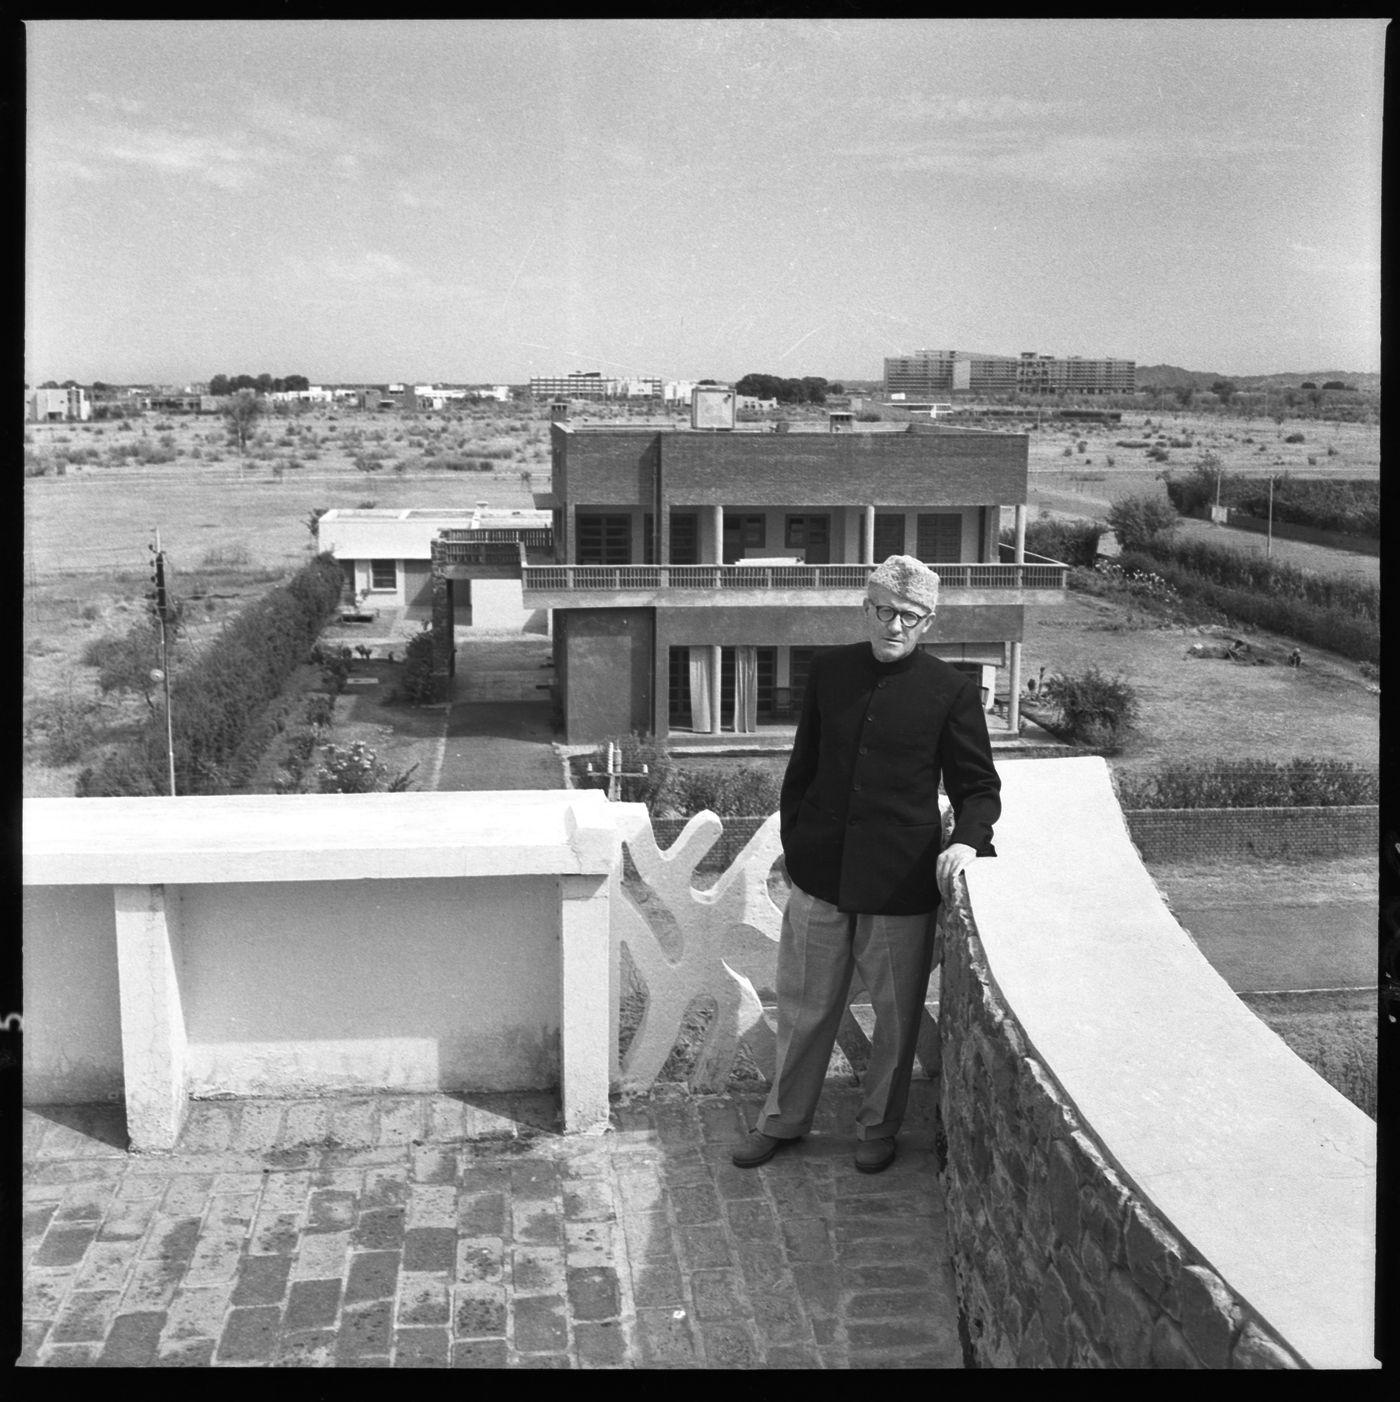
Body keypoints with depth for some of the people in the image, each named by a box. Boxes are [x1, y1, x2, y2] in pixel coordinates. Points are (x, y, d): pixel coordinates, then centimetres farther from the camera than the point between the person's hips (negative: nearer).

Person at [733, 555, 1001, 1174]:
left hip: (901, 883, -2)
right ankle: (783, 1119, 34)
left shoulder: (952, 692, -7)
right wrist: (792, 841, 9)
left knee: (896, 1016, 12)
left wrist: (968, 839, -19)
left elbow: (979, 787, 0)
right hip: (821, 874, 2)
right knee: (804, 1007, 15)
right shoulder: (829, 669, 2)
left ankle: (878, 1128, 34)